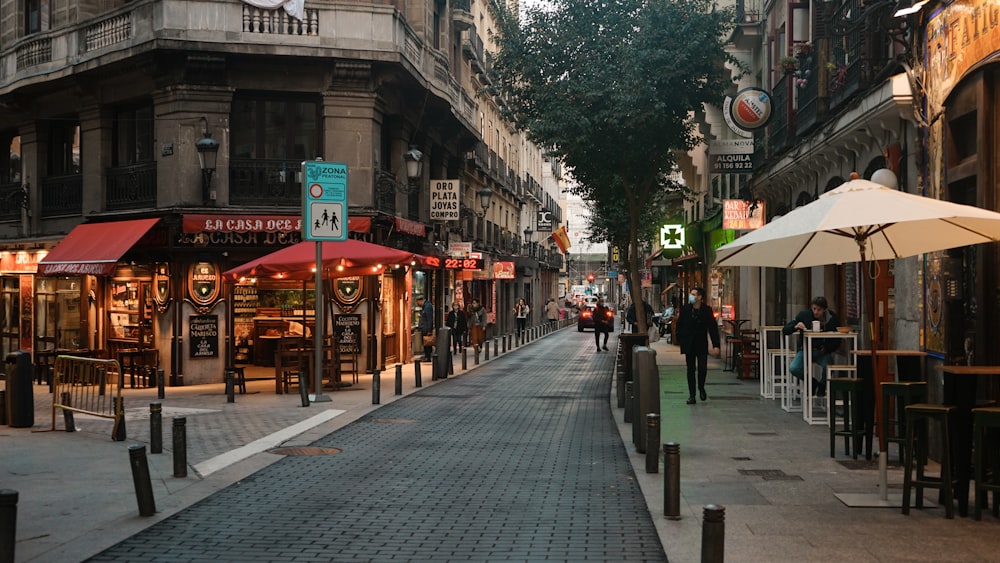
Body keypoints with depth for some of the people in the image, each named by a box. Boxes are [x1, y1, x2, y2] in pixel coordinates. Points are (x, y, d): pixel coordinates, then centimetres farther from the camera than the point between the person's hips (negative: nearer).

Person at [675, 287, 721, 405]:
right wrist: (680, 340, -1)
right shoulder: (685, 309, -1)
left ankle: (701, 388, 24)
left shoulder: (707, 310, -5)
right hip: (689, 345, 1)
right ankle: (691, 395, 9)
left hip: (702, 344, -1)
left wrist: (716, 345, -10)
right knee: (690, 369, 3)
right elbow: (679, 325, 7)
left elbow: (713, 328, -4)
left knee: (703, 368, -6)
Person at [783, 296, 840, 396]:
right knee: (793, 368, -27)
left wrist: (826, 349, -18)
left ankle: (822, 386, 4)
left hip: (823, 352, 0)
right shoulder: (804, 315, -7)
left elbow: (837, 342, 1)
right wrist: (795, 327, -27)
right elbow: (785, 330, -6)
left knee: (827, 365, -34)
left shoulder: (833, 319, -6)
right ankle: (812, 383, 8)